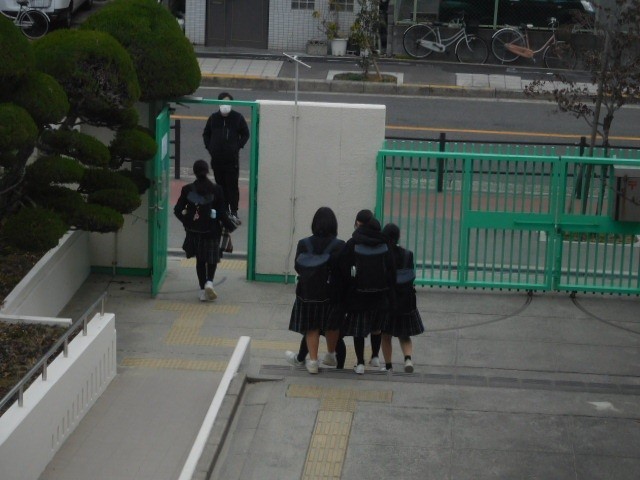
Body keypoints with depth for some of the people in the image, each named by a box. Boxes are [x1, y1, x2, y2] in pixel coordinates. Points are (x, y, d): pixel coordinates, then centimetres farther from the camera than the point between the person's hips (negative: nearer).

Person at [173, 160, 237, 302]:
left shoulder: (187, 189, -7)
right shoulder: (216, 190, -11)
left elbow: (178, 210, -4)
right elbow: (222, 213, -10)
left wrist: (187, 221, 14)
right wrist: (230, 227, 5)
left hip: (194, 231, 1)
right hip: (212, 231, -1)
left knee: (200, 259, 14)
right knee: (212, 259, 14)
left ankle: (203, 291, 14)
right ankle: (209, 282, -11)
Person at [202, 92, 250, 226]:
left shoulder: (238, 118, -2)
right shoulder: (213, 118, 4)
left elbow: (245, 134, 7)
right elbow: (206, 134, 16)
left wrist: (238, 146, -4)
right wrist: (209, 148, 4)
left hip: (232, 159, -3)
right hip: (216, 158, 3)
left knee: (232, 186, -6)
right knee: (220, 185, 10)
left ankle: (234, 212, -4)